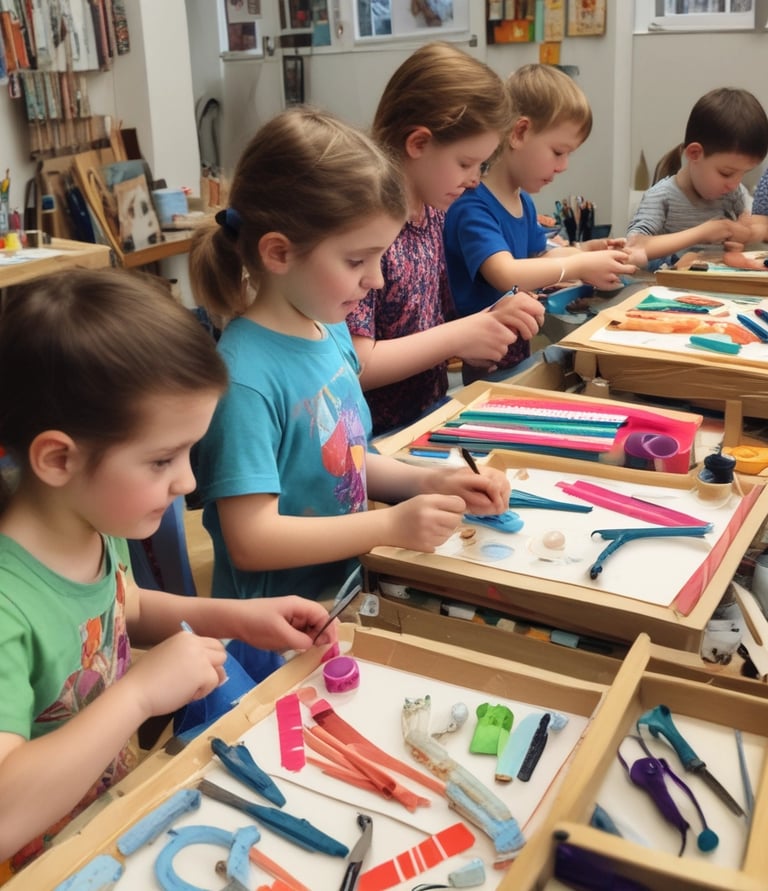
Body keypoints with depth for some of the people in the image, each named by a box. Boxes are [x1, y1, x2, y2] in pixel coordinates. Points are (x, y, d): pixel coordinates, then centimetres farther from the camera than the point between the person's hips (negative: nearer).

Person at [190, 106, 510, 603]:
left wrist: (430, 481, 1)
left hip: (346, 589, 7)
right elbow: (251, 540, -21)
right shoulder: (245, 376, -22)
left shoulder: (332, 330, 4)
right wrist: (393, 525, -19)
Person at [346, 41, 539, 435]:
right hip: (382, 435, -7)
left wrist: (491, 321, -4)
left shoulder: (432, 210, 7)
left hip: (430, 413, 8)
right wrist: (461, 336, -14)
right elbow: (354, 366, -20)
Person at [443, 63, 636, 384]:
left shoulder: (524, 201, 8)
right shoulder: (471, 206, -21)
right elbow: (505, 274, -35)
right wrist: (580, 266, -25)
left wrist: (583, 250, 3)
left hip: (519, 348, 9)